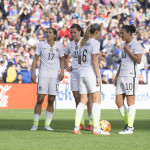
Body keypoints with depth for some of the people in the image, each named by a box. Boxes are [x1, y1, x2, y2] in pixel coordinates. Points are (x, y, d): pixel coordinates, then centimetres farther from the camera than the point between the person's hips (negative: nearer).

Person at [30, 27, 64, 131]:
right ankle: (35, 124, -2)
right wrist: (33, 73, -3)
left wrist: (62, 72, 2)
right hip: (43, 75, -2)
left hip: (55, 76, 2)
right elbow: (35, 59, 5)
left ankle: (47, 124, 6)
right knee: (40, 99, -8)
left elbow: (62, 60, 17)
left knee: (51, 101, 1)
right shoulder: (41, 45, 3)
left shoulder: (59, 45, 8)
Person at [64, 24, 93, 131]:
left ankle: (91, 123, -5)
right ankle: (81, 123, 10)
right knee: (77, 99, 5)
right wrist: (67, 67, 16)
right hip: (75, 73, 6)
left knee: (88, 98, -7)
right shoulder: (70, 45, 12)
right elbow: (65, 56, 30)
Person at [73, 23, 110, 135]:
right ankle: (96, 128, -13)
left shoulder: (84, 43, 15)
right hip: (91, 74, -8)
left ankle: (76, 127, 5)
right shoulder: (95, 43, -8)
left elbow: (79, 61, 20)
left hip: (82, 74, 8)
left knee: (83, 101, 9)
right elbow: (94, 60, -14)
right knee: (97, 100, -6)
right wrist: (98, 76, -14)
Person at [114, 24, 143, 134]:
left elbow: (138, 60, -17)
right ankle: (128, 123, 14)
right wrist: (117, 76, 22)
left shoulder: (135, 45, -7)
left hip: (131, 75, -8)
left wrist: (128, 50, -14)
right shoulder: (124, 44, 19)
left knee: (130, 100, -5)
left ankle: (130, 127, -1)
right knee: (118, 102, 3)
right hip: (122, 76, 8)